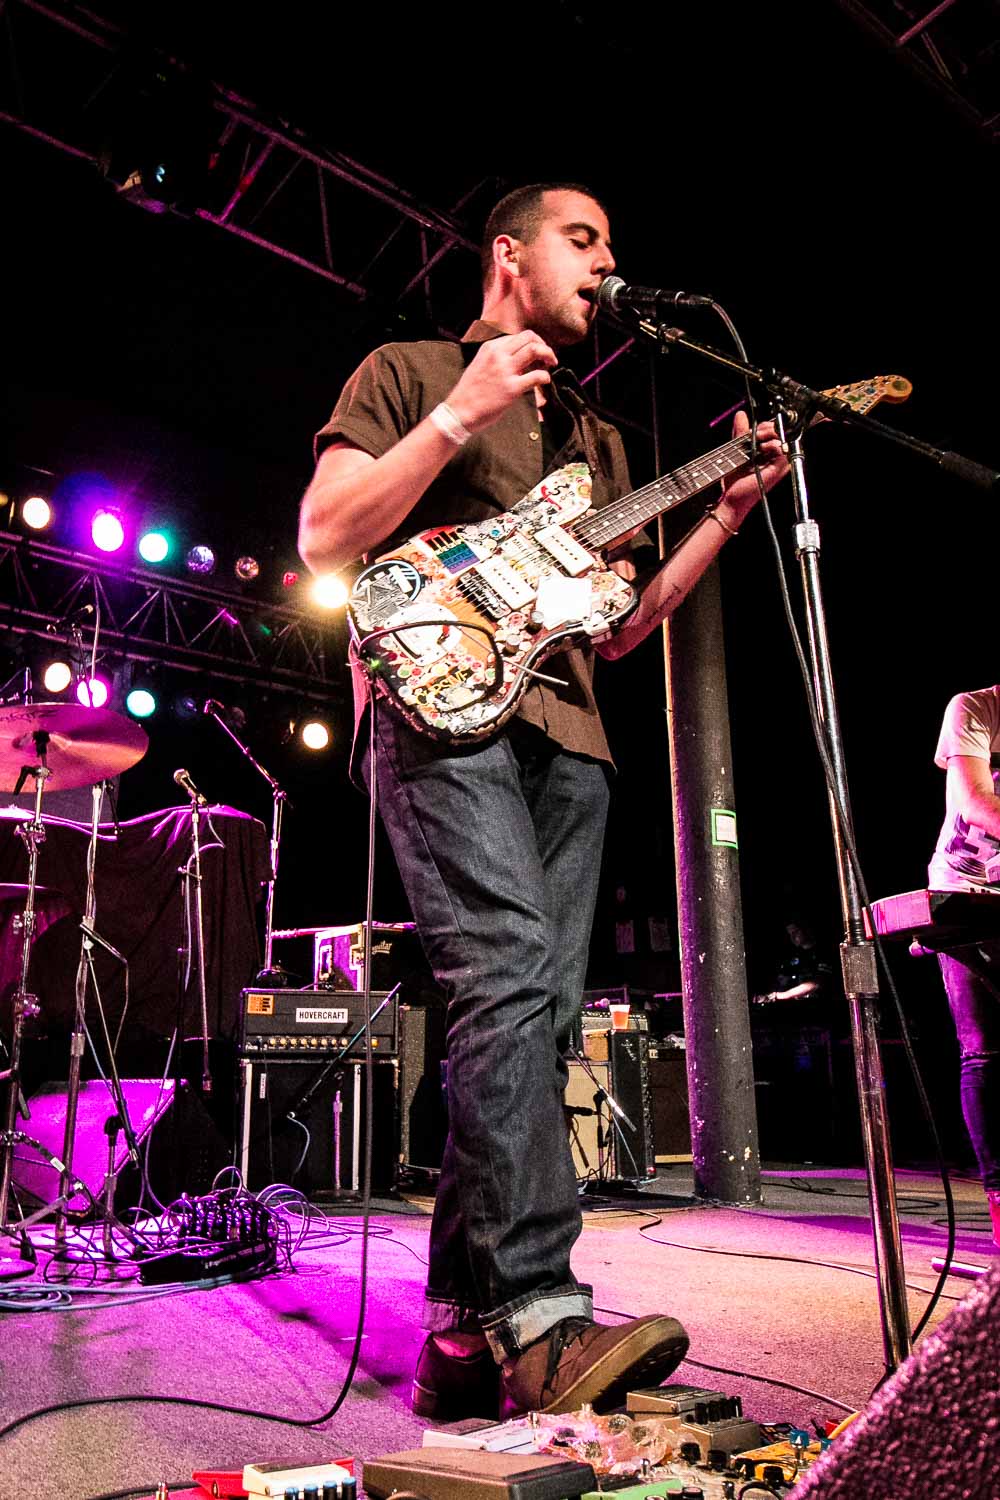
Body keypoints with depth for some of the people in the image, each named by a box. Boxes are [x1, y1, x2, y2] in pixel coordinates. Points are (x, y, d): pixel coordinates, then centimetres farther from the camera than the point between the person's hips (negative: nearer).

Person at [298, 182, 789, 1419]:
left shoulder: (595, 441, 29)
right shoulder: (408, 373, 14)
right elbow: (323, 541, 0)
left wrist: (728, 509, 15)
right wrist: (462, 415, -5)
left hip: (564, 728, 6)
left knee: (536, 1014, -2)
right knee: (508, 974, -25)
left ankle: (465, 1340, 5)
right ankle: (540, 1317, -22)